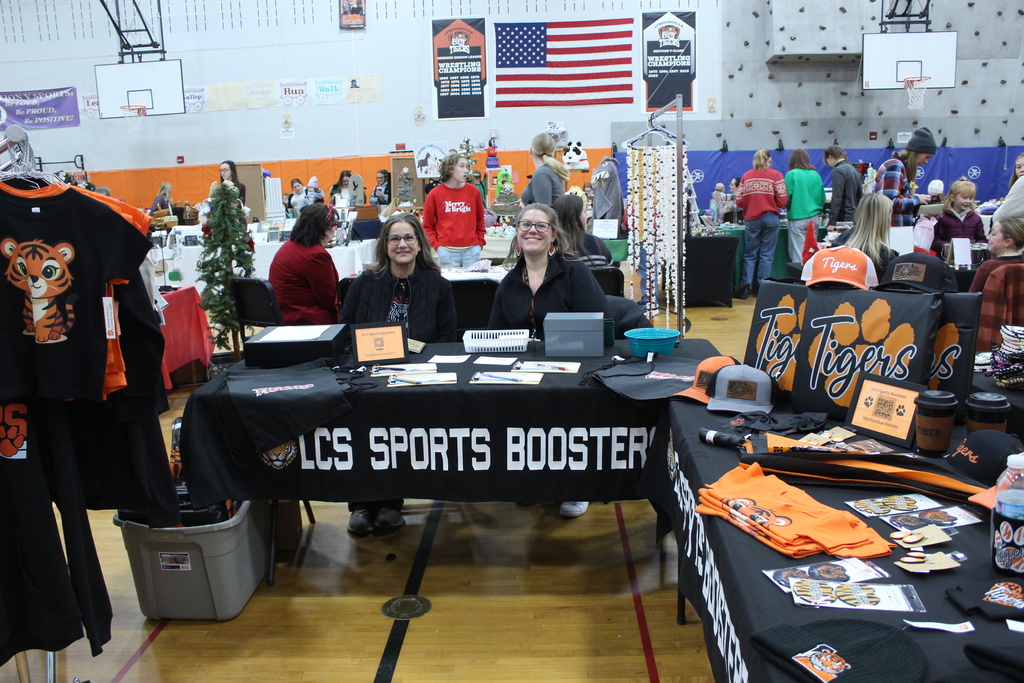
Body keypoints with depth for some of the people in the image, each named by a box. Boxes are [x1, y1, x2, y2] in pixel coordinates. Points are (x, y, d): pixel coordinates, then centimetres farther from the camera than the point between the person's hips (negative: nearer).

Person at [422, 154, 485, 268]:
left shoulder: (474, 192, 6)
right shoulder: (435, 194, 1)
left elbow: (480, 222, 13)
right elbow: (428, 226, 6)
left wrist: (480, 243, 6)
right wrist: (436, 245, -4)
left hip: (471, 250, 2)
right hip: (447, 251, -2)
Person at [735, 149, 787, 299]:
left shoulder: (746, 176, 3)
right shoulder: (776, 175, -3)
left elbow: (739, 201, 1)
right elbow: (782, 201, -7)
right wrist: (771, 204, 14)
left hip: (752, 219, 2)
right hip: (770, 218, -2)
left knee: (750, 254, 9)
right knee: (766, 254, 4)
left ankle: (745, 286, 0)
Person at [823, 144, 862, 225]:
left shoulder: (838, 171, -12)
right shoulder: (853, 169, 17)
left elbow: (836, 198, -19)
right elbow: (860, 196, 20)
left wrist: (832, 222, -20)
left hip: (843, 219, -9)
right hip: (854, 218, 9)